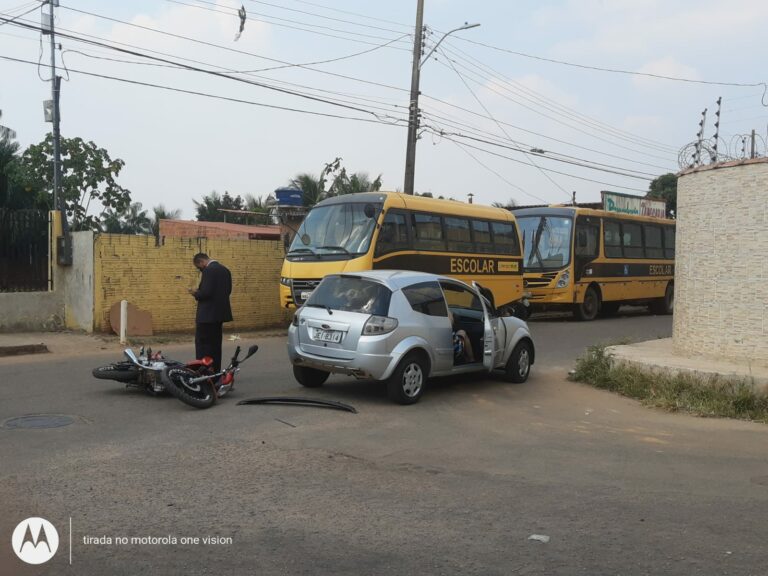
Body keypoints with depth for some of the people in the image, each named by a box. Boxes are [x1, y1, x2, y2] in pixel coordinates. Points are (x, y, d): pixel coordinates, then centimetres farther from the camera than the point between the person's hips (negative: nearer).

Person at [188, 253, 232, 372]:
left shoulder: (208, 270, -17)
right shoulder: (225, 269, 11)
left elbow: (206, 292, -24)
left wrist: (196, 293, -4)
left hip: (207, 314, -9)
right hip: (220, 312, 9)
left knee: (202, 344, -2)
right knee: (215, 344, 15)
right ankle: (215, 372, 18)